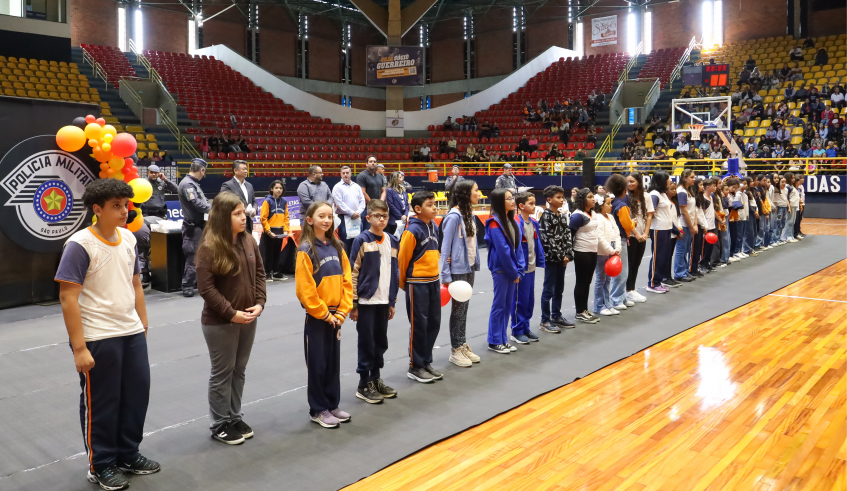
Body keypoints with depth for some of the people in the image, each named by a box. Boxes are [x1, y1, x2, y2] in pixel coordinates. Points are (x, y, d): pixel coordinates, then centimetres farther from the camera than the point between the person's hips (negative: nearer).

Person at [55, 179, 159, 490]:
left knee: (137, 393, 14)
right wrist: (79, 347, -18)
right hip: (98, 338, -6)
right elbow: (68, 298, -16)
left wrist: (143, 325, 14)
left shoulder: (128, 238, 6)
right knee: (101, 402, 7)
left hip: (132, 333, 7)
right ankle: (101, 465, 26)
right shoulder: (80, 245, -15)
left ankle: (128, 454, 33)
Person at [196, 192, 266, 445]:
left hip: (248, 319, 6)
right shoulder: (209, 247, -16)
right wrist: (231, 313, -17)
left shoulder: (248, 240, 2)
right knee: (222, 373, 6)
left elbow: (259, 273, 8)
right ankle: (219, 425, 21)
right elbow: (206, 287, -17)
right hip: (220, 323, -6)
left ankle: (234, 417, 31)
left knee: (239, 370, 16)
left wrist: (259, 303, -4)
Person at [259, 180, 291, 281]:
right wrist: (268, 231, -14)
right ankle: (267, 273, 12)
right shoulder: (267, 201, -10)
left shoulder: (284, 202, 5)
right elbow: (263, 218, -11)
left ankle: (276, 273, 23)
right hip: (269, 232, -5)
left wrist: (286, 230, 0)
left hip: (280, 232, 5)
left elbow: (286, 217, 9)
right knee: (268, 253, 3)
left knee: (278, 252, 13)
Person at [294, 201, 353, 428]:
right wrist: (324, 314, -13)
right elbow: (305, 289, -16)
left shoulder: (337, 247, 5)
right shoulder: (306, 250, -13)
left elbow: (346, 280, 5)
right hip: (316, 316, -6)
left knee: (334, 362, 14)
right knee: (317, 364, 4)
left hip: (335, 316, 6)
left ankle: (332, 405, 27)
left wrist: (342, 311, -3)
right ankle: (318, 410, 16)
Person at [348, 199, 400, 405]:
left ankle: (375, 379, 27)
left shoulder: (392, 241, 9)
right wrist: (353, 303, -9)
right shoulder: (362, 241, -7)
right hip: (366, 301, -5)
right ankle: (364, 384, 14)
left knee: (381, 342, 12)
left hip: (384, 301, 5)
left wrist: (392, 301, 13)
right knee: (367, 342, 2)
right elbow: (353, 273, -8)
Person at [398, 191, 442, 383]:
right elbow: (402, 259, -10)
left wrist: (435, 277, 18)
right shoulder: (412, 231, -15)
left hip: (433, 282, 7)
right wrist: (403, 283, 0)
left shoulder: (433, 227, 8)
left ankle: (426, 362, 25)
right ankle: (415, 367, 14)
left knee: (434, 322, 11)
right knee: (419, 324, 1)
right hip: (417, 284, -7)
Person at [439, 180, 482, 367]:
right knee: (458, 308, 2)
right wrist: (445, 275, -16)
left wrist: (476, 264, 6)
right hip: (458, 270, -7)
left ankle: (463, 345, 24)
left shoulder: (470, 215, 8)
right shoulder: (454, 216, -16)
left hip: (470, 268, 7)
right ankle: (455, 350, 13)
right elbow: (445, 246, -16)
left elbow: (472, 242, 11)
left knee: (464, 307, 13)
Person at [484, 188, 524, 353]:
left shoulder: (511, 220, 10)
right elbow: (503, 250, -17)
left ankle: (503, 339, 21)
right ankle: (494, 341, 11)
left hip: (512, 269, 7)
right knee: (499, 305, 1)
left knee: (508, 304, 11)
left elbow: (517, 246, 9)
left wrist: (519, 269, 1)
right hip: (501, 269, -7)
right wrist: (513, 272, -13)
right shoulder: (494, 223, -14)